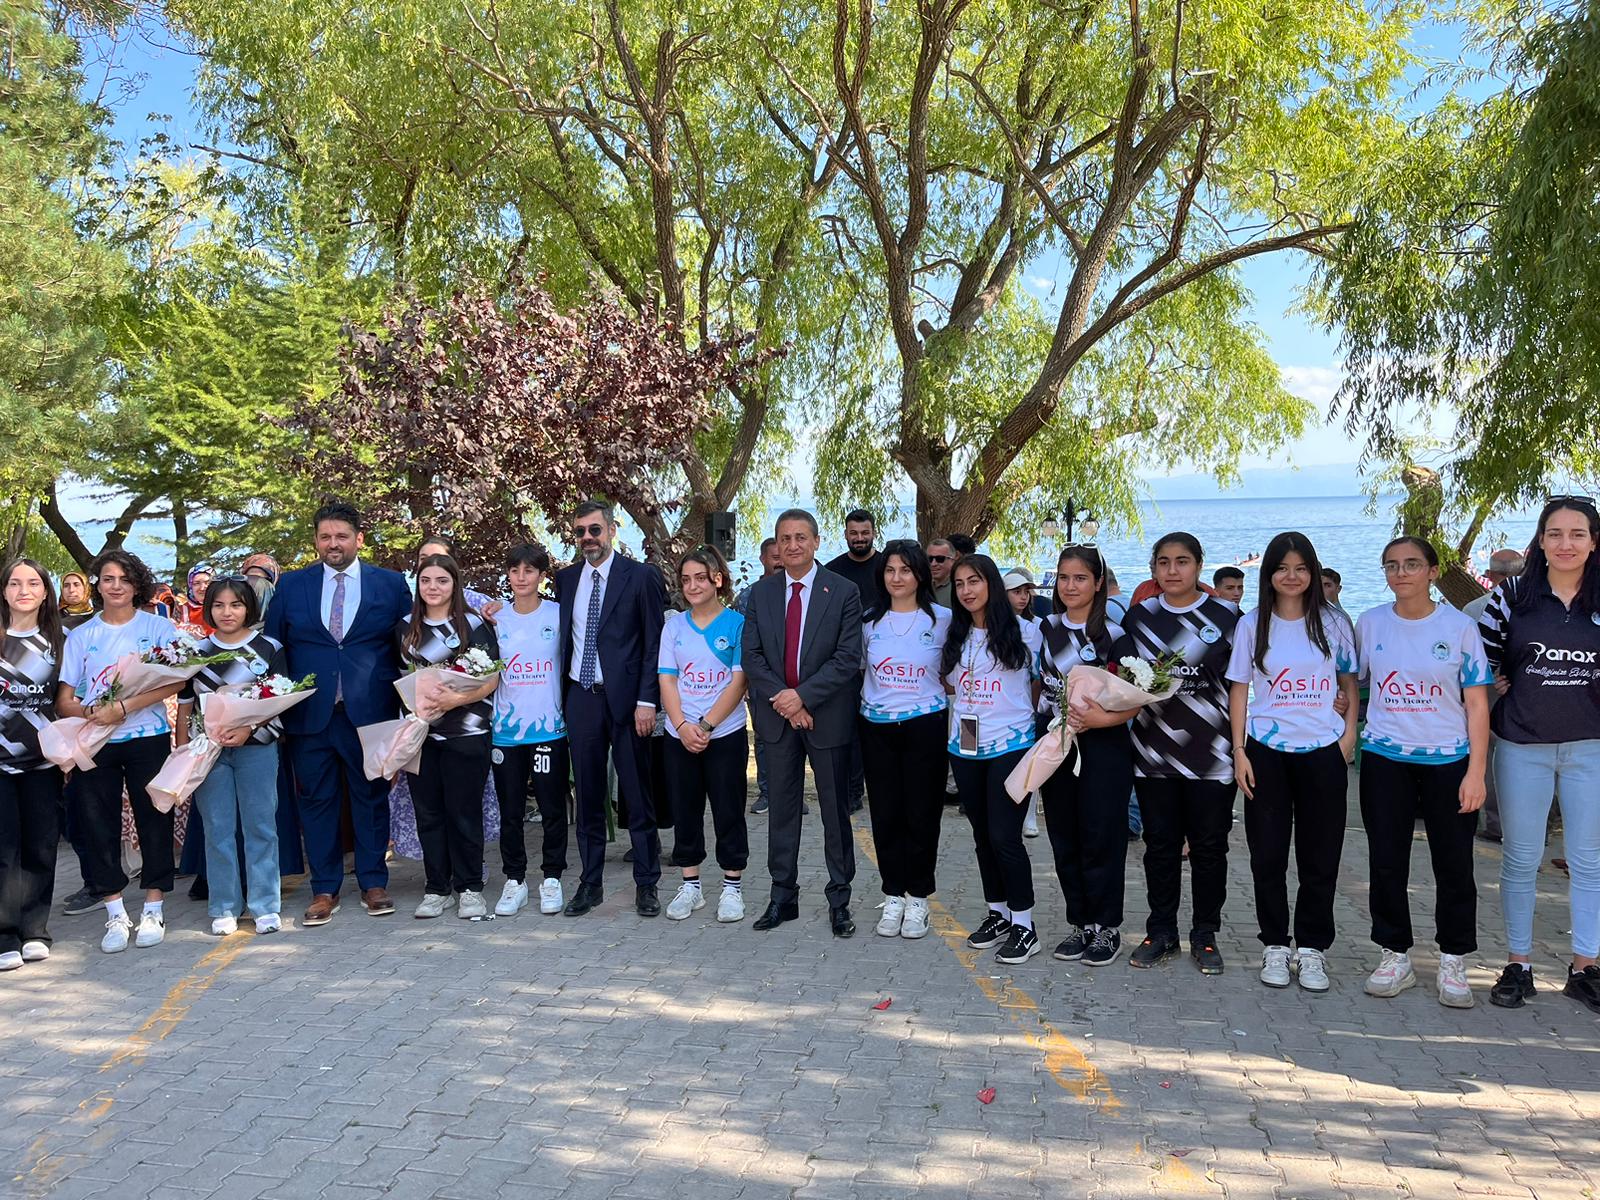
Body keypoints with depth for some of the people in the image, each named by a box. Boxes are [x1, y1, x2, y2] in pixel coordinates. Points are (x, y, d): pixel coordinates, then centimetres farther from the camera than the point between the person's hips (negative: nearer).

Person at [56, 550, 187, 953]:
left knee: (153, 821, 1)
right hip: (95, 743, 2)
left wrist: (124, 707, -18)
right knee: (98, 824, 2)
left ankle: (153, 910, 11)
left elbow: (176, 679, -10)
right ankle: (115, 914, 12)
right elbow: (64, 699, 5)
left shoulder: (158, 627, 2)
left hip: (148, 738, -2)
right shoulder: (81, 636, 9)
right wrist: (89, 712, -17)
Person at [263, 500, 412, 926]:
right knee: (315, 801, 6)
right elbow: (272, 645, 9)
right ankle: (324, 890, 16)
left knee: (371, 798, 7)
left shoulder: (391, 584, 4)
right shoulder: (291, 585, 8)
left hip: (370, 712, -1)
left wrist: (406, 704, 0)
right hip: (309, 714, 1)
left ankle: (373, 884, 19)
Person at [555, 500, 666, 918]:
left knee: (637, 796, 2)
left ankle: (646, 885, 12)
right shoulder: (565, 579, 11)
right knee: (587, 796, 10)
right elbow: (562, 638, 16)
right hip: (579, 698, 4)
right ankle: (590, 883, 19)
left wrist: (647, 700, -11)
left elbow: (654, 643, -6)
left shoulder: (641, 577, -4)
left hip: (625, 698, -4)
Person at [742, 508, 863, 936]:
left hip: (828, 715, -3)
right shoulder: (761, 593, 6)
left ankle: (839, 900, 15)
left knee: (836, 810, 6)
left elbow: (848, 659, -11)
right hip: (777, 715, 3)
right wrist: (783, 701, -12)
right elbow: (751, 656, 1)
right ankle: (783, 896, 20)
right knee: (782, 808, 10)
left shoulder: (843, 592, -5)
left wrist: (803, 695, -18)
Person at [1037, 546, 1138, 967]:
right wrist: (1056, 718, 5)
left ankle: (1106, 928, 12)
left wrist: (1105, 718, -22)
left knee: (1101, 838, 0)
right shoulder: (1045, 630, 8)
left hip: (1103, 747, -4)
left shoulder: (1113, 635, -5)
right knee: (1064, 838, 8)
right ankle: (1079, 923, 20)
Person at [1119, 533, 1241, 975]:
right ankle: (1161, 932, 21)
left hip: (1210, 752, -2)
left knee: (1208, 845, 5)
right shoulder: (1140, 615, 7)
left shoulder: (1225, 615, 0)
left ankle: (1204, 936, 18)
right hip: (1153, 751, 2)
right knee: (1160, 843, 9)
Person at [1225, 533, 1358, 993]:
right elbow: (1239, 689, 4)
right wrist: (1239, 750, -2)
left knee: (1320, 854, 4)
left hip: (1323, 751, 0)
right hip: (1267, 751, 0)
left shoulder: (1333, 622, 4)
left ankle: (1311, 947, 15)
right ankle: (1274, 945, 16)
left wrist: (1349, 734, -2)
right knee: (1267, 853, 4)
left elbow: (1349, 682, 11)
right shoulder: (1252, 624, 4)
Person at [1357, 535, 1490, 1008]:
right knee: (1386, 862, 5)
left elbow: (1477, 705, -3)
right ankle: (1395, 957, 19)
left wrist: (1476, 773, -8)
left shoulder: (1459, 626, -4)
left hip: (1448, 761, -2)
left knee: (1454, 865, 3)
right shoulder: (1369, 624, 2)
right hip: (1385, 760, 2)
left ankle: (1453, 963, 17)